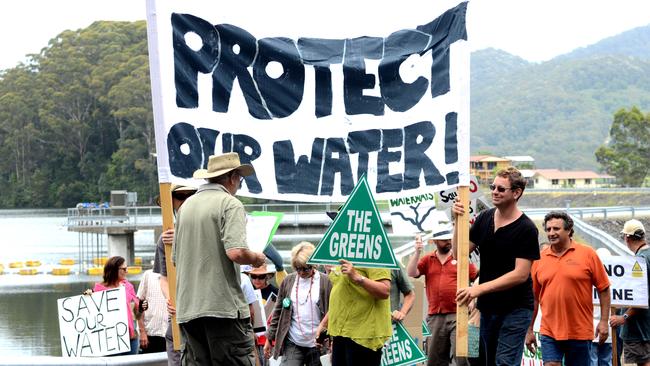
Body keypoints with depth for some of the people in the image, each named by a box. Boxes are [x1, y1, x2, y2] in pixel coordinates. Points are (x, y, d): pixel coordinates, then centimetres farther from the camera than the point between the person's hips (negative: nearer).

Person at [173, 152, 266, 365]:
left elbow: (176, 259, 20)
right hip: (223, 305, -7)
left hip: (188, 308, 7)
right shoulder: (230, 204, -5)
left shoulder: (186, 206, 16)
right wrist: (256, 259, 1)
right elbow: (235, 252, -18)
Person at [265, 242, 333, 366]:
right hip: (292, 344, 2)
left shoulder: (325, 282, -4)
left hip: (317, 345, -2)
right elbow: (278, 311, 11)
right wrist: (269, 338, 10)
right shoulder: (288, 281, 6)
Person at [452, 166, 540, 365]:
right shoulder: (485, 218, 5)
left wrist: (480, 289, -25)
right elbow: (459, 253, 5)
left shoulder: (526, 228, -14)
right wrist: (458, 222, -11)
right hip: (487, 306, 7)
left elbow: (520, 274, -20)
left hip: (516, 309, -7)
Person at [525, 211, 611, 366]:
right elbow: (534, 297, 11)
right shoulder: (540, 259, 5)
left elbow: (603, 289, 2)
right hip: (549, 332, 1)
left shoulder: (588, 254, -1)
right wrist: (529, 330, 11)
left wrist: (604, 321, -4)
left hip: (580, 333, -1)